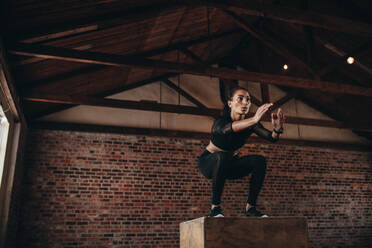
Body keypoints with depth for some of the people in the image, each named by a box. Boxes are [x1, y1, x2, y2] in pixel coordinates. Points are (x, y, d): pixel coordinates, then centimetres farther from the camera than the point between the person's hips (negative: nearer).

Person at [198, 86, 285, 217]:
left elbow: (271, 137, -25)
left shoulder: (250, 123, -11)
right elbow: (226, 129, -51)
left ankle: (250, 207, -10)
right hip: (209, 162, -5)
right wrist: (254, 119, -67)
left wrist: (277, 129, -49)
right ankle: (215, 207, -25)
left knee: (259, 161, -20)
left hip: (230, 164, 5)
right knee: (222, 156, -39)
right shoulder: (220, 121, -26)